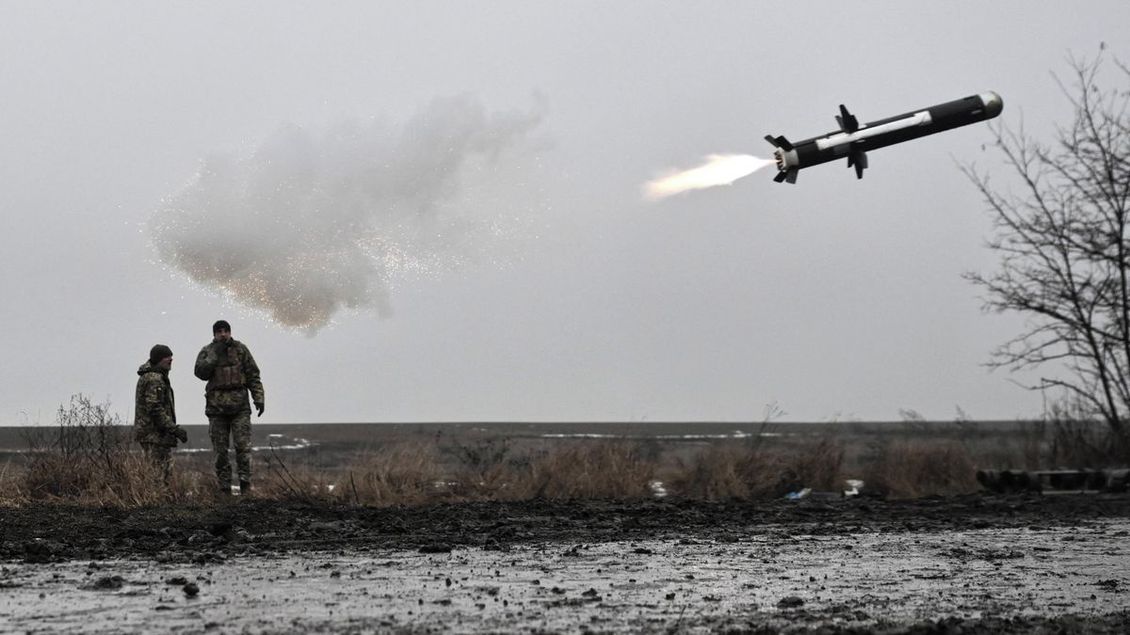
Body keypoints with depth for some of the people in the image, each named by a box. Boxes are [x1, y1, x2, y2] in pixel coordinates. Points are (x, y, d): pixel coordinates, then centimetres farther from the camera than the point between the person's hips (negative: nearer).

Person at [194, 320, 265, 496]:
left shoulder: (240, 349, 5)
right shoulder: (207, 351, 6)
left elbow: (253, 375, 5)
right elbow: (201, 372, -10)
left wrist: (258, 398, -3)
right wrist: (215, 354, -14)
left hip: (240, 405, -1)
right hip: (216, 407, 1)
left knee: (243, 446, -10)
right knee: (220, 450, 2)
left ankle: (245, 485, -8)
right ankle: (225, 489, 6)